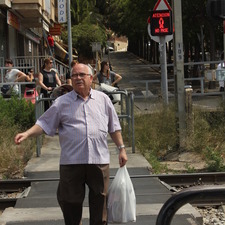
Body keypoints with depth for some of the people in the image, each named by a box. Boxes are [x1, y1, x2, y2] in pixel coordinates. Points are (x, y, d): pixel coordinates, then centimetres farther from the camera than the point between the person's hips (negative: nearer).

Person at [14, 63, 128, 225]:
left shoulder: (103, 99, 10)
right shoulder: (62, 102, 6)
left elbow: (114, 127, 15)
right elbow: (45, 123, 5)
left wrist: (121, 148, 10)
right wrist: (27, 134, -10)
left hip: (99, 160, 1)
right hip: (71, 161, -1)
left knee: (100, 202, 8)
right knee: (70, 202, 6)